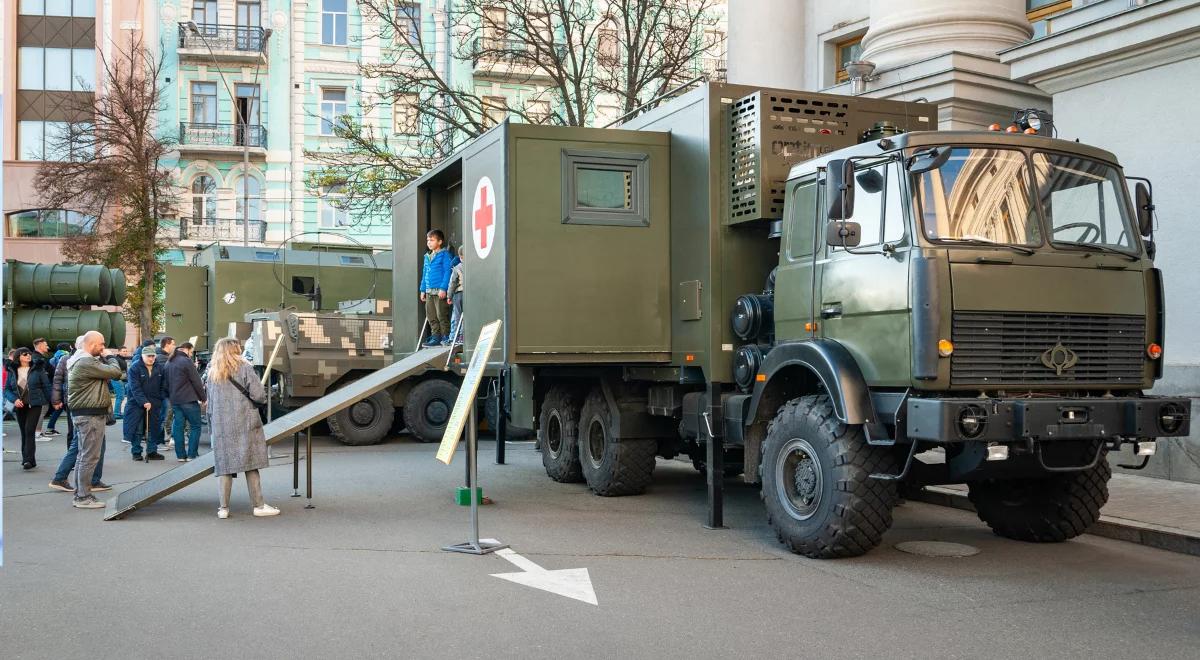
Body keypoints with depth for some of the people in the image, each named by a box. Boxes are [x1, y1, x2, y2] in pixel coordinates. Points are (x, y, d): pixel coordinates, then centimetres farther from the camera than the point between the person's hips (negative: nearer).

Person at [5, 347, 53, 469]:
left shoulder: (37, 369, 0)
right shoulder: (12, 372, 6)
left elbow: (46, 386, 2)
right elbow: (7, 389, 7)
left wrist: (51, 401, 2)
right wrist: (14, 400, -11)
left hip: (34, 405, -3)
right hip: (20, 407, 3)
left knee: (29, 431, -14)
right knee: (24, 433, 9)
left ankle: (28, 459, -15)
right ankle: (26, 459, 17)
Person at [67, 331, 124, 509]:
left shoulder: (80, 361, 16)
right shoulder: (87, 363, -19)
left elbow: (103, 374, 16)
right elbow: (115, 372, -20)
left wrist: (107, 362, 0)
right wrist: (112, 360, -2)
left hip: (83, 414, 11)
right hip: (90, 415, -11)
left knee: (84, 455, 16)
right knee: (90, 456, -7)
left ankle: (80, 494, 23)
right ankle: (83, 497, -4)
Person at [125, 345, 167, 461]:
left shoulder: (160, 368, 4)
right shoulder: (134, 368, -9)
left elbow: (163, 386, 11)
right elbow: (135, 388, -17)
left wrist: (160, 399, -2)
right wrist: (144, 402, -24)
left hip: (154, 404, 4)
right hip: (137, 403, -4)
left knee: (154, 428, 7)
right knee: (136, 429, 1)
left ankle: (152, 451, 14)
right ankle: (136, 452, 9)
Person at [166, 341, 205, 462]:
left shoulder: (169, 362, 13)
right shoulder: (186, 361, -13)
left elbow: (167, 382, 19)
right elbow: (196, 381, -12)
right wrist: (203, 397, -3)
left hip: (174, 400, 8)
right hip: (189, 400, -8)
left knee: (178, 426, 9)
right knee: (195, 426, 1)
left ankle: (180, 455, 10)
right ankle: (191, 455, -2)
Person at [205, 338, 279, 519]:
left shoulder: (212, 373, 10)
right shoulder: (244, 368, -5)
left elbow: (210, 404, 13)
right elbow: (259, 395, -12)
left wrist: (212, 424, 19)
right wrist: (261, 401, 9)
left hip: (221, 427, 4)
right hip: (245, 425, -4)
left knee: (225, 467, 7)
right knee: (251, 466, 1)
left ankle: (223, 508, 6)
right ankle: (259, 505, 5)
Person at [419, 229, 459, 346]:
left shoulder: (445, 254, -5)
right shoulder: (427, 257, 17)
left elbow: (447, 271, -11)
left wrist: (443, 288, -18)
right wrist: (423, 290, 18)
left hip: (440, 292, -8)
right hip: (429, 292, 8)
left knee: (442, 315, -6)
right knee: (431, 316, 8)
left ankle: (446, 337, 1)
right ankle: (435, 336, 15)